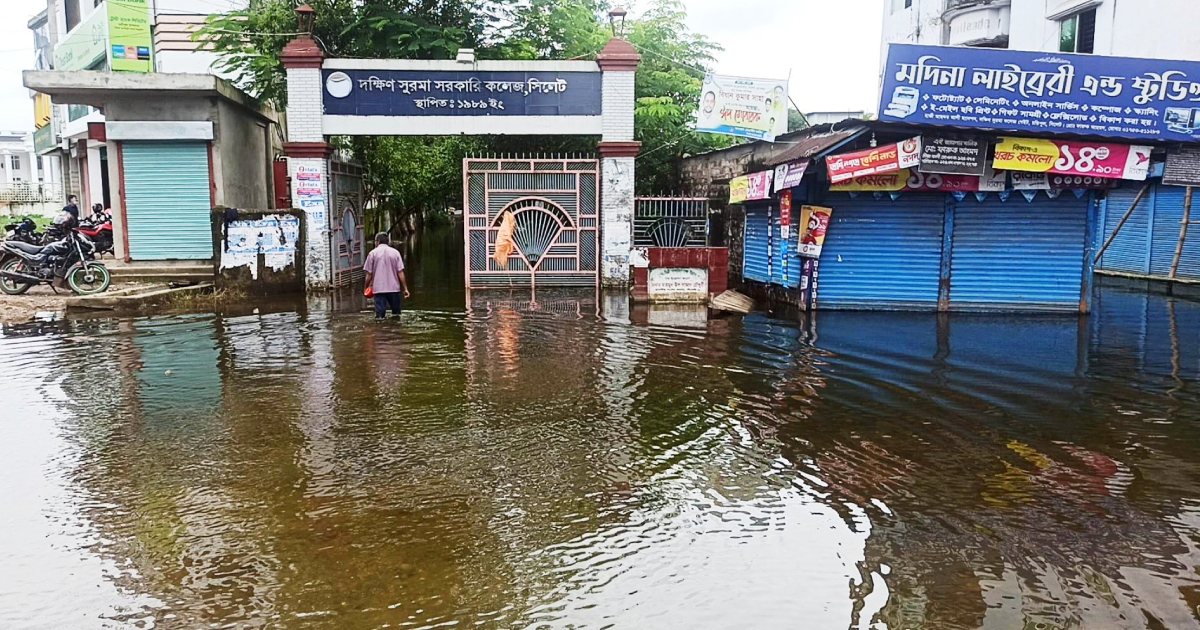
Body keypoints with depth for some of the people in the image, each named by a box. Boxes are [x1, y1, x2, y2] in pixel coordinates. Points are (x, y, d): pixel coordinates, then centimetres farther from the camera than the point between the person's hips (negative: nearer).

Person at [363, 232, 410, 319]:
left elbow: (369, 274, 1)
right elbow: (400, 273, -2)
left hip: (379, 288, -1)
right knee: (396, 312, 14)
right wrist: (405, 288, 1)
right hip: (394, 288, 1)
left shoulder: (373, 253, 1)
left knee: (379, 315, 1)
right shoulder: (395, 252, 3)